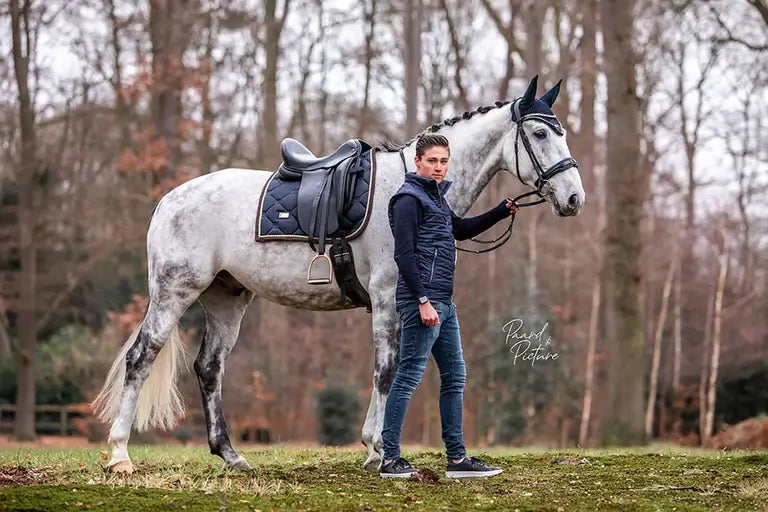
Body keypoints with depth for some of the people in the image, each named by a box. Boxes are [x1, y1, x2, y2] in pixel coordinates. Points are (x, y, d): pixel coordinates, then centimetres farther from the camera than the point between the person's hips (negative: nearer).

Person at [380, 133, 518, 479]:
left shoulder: (436, 197, 18)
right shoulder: (409, 199, -10)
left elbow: (461, 230, 36)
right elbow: (404, 254, -17)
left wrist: (501, 212, 27)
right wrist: (423, 301, -22)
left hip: (443, 304, 10)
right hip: (422, 302, -10)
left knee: (455, 376, 12)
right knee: (409, 377, -7)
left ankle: (457, 458, 17)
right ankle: (390, 459, -2)